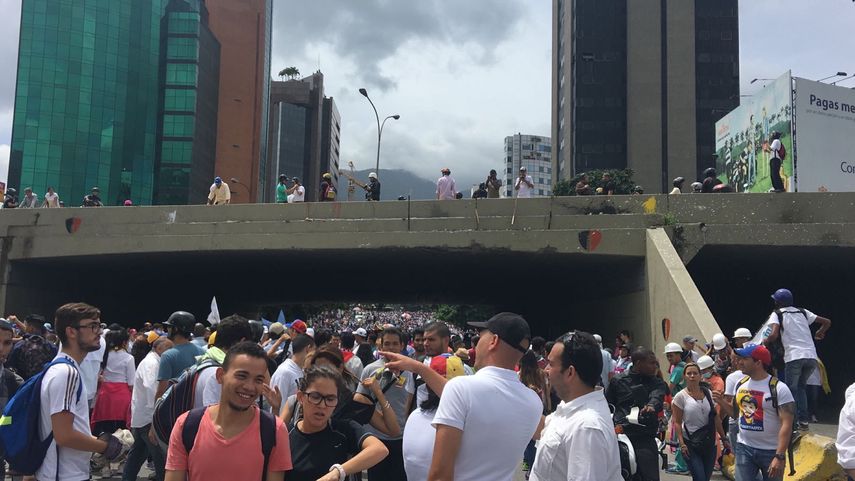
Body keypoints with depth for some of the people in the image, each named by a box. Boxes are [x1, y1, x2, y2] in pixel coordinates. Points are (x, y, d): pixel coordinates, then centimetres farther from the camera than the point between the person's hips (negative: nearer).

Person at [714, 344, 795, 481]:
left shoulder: (779, 388, -13)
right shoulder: (740, 384, 5)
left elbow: (786, 425, -17)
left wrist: (779, 456, -23)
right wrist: (721, 402, -4)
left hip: (771, 451, -4)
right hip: (744, 448, 4)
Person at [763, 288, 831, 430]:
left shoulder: (776, 314, 2)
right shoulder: (803, 312, 18)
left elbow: (774, 335, -14)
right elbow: (827, 322, 22)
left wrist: (764, 343, 3)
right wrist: (818, 334, 36)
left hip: (794, 357, -5)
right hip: (811, 356, 5)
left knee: (792, 389, 5)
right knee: (801, 386, 22)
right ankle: (804, 420, 16)